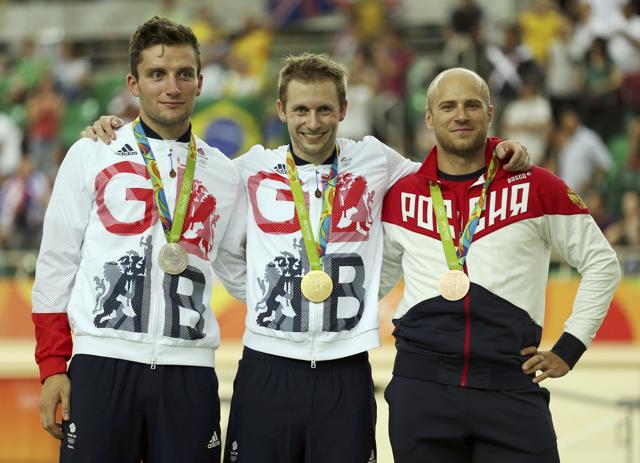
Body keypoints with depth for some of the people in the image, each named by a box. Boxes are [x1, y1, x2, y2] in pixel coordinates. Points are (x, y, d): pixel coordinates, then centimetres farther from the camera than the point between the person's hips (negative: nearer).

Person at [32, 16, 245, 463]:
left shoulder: (224, 174, 13)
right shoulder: (91, 156, 6)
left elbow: (241, 267, 19)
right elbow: (57, 263, 5)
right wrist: (52, 366, -1)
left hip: (189, 373, 2)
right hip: (103, 364, -2)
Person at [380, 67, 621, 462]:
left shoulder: (536, 187, 3)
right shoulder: (402, 196, 9)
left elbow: (602, 263, 10)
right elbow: (378, 275, 23)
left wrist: (569, 349, 5)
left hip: (510, 386, -2)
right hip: (421, 386, 2)